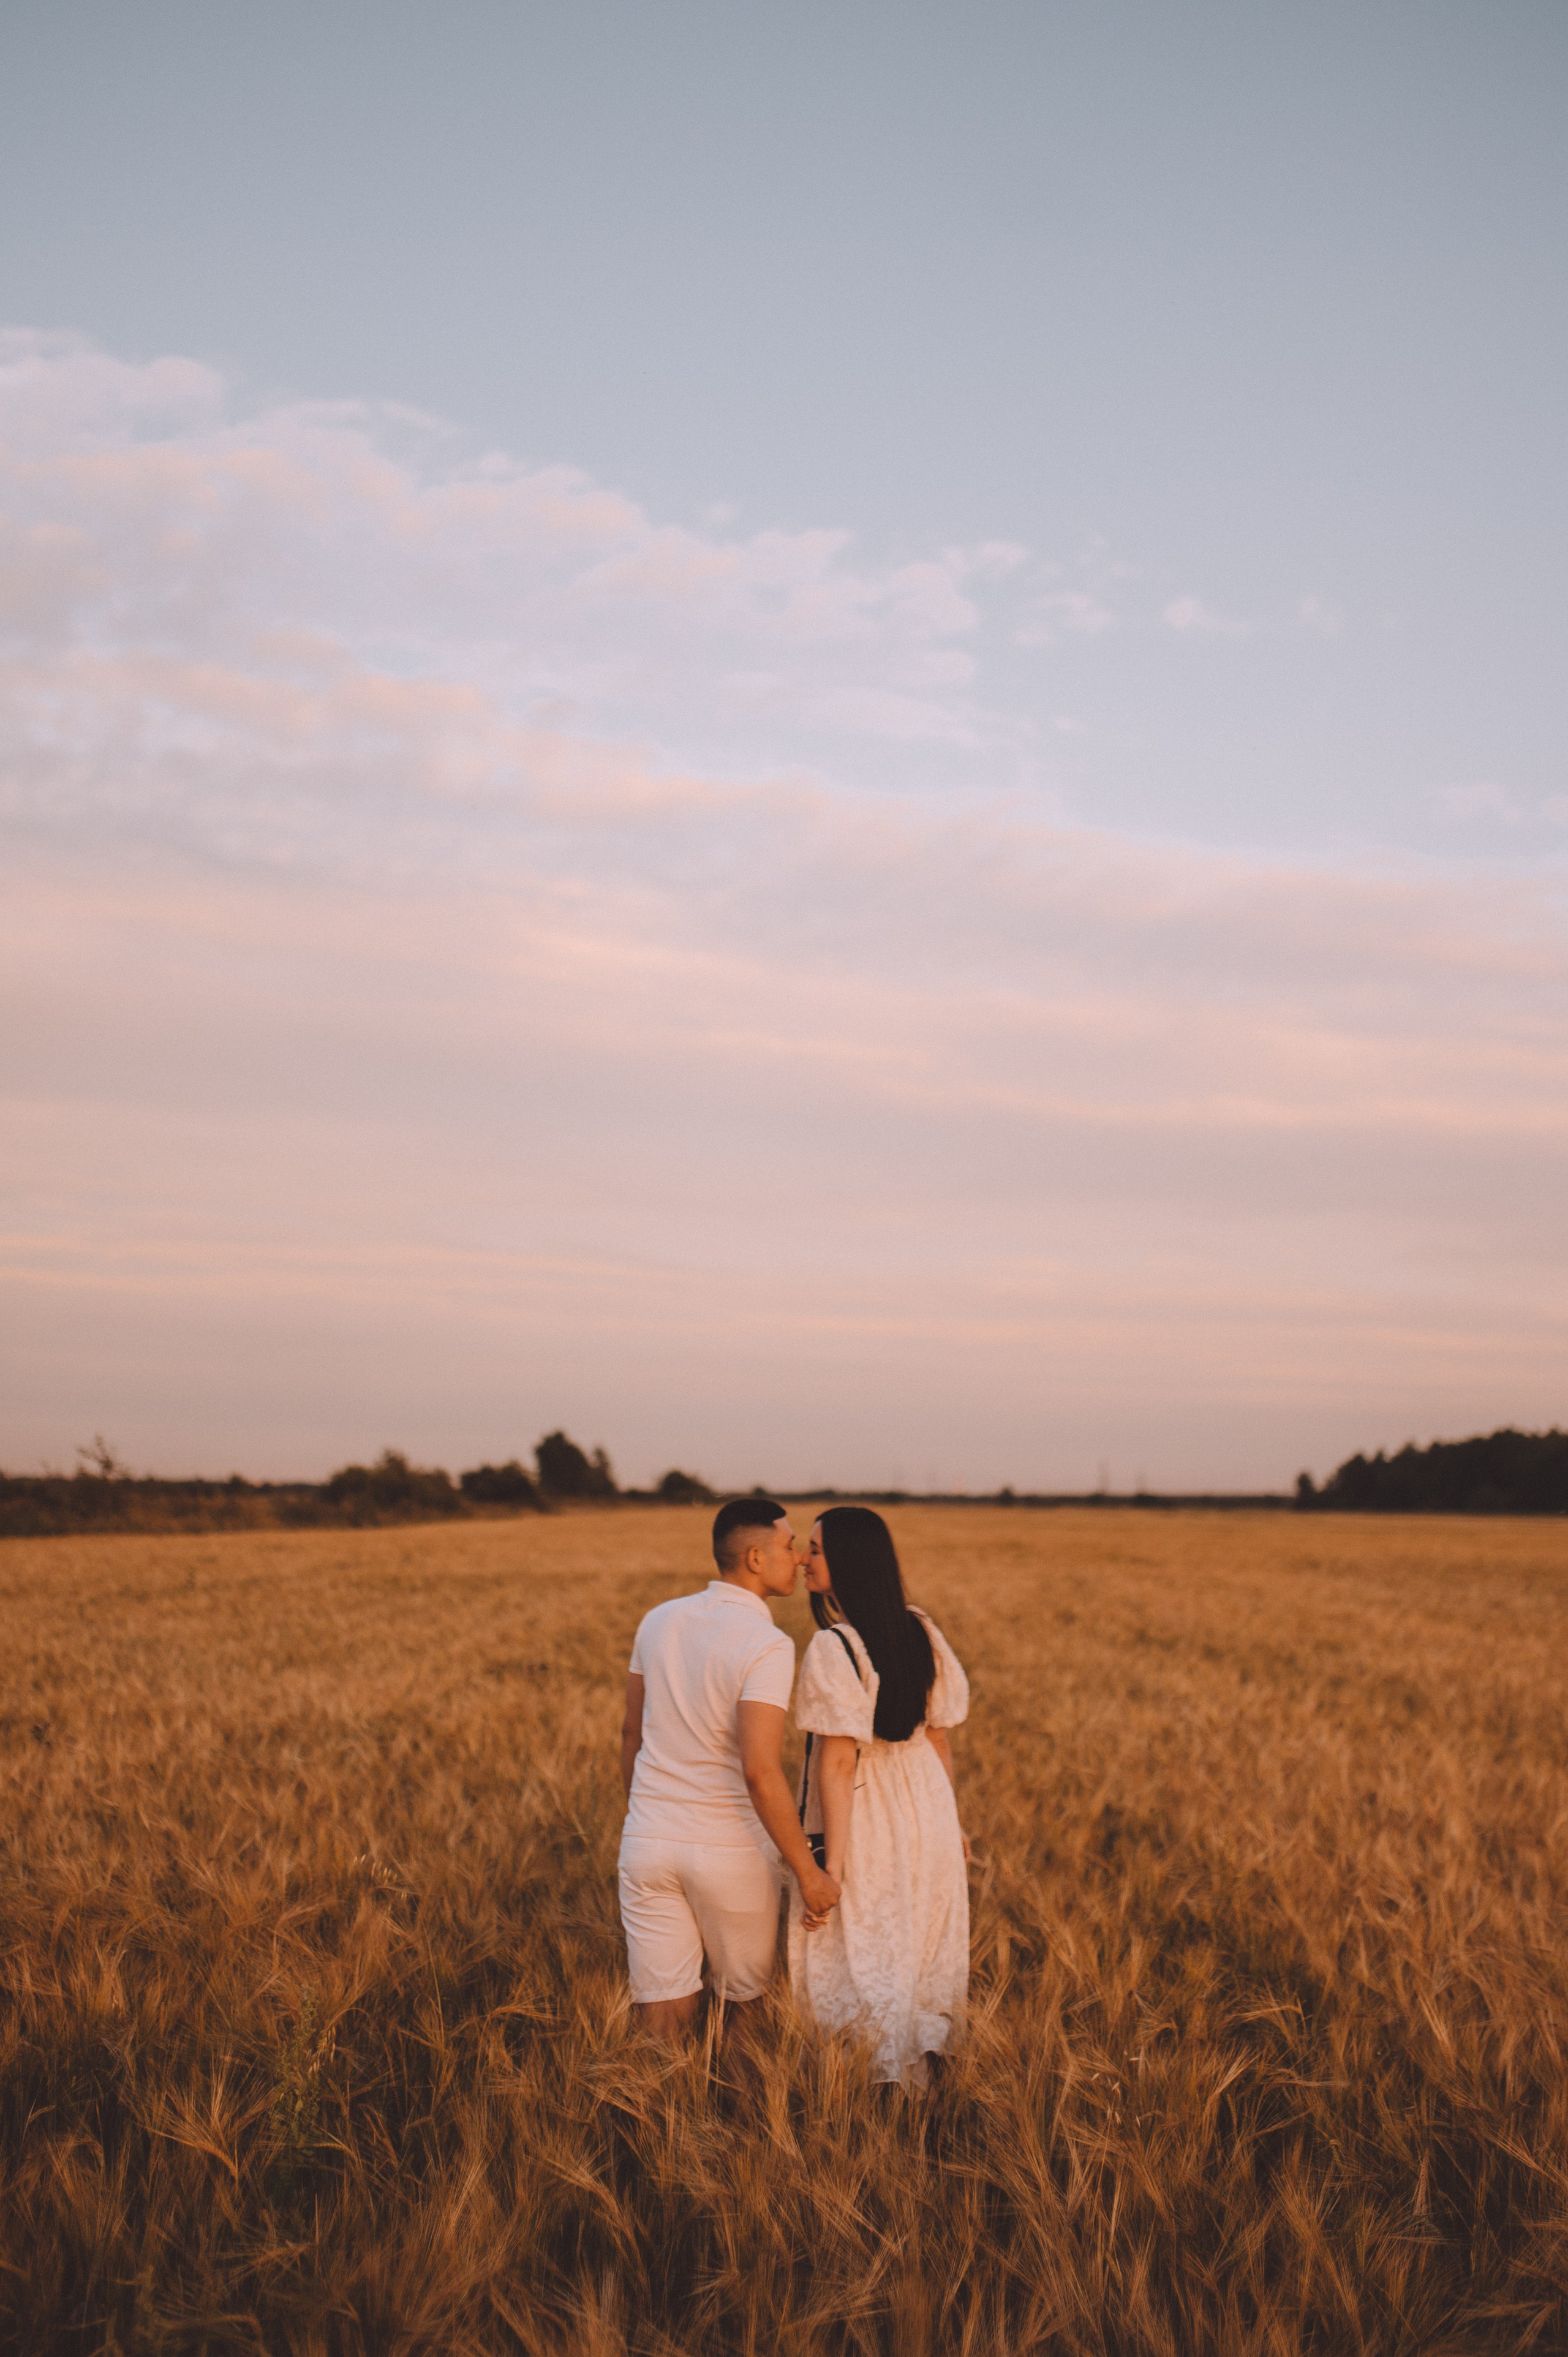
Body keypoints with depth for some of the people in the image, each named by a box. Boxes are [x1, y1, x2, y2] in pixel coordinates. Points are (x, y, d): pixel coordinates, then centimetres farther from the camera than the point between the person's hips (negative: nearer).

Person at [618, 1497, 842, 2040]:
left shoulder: (660, 1621, 3)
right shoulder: (767, 1646, -16)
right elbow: (761, 1771, -23)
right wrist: (808, 1873, -17)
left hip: (648, 1842, 5)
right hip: (729, 1851, -5)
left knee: (662, 2016, 8)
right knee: (745, 2000, 16)